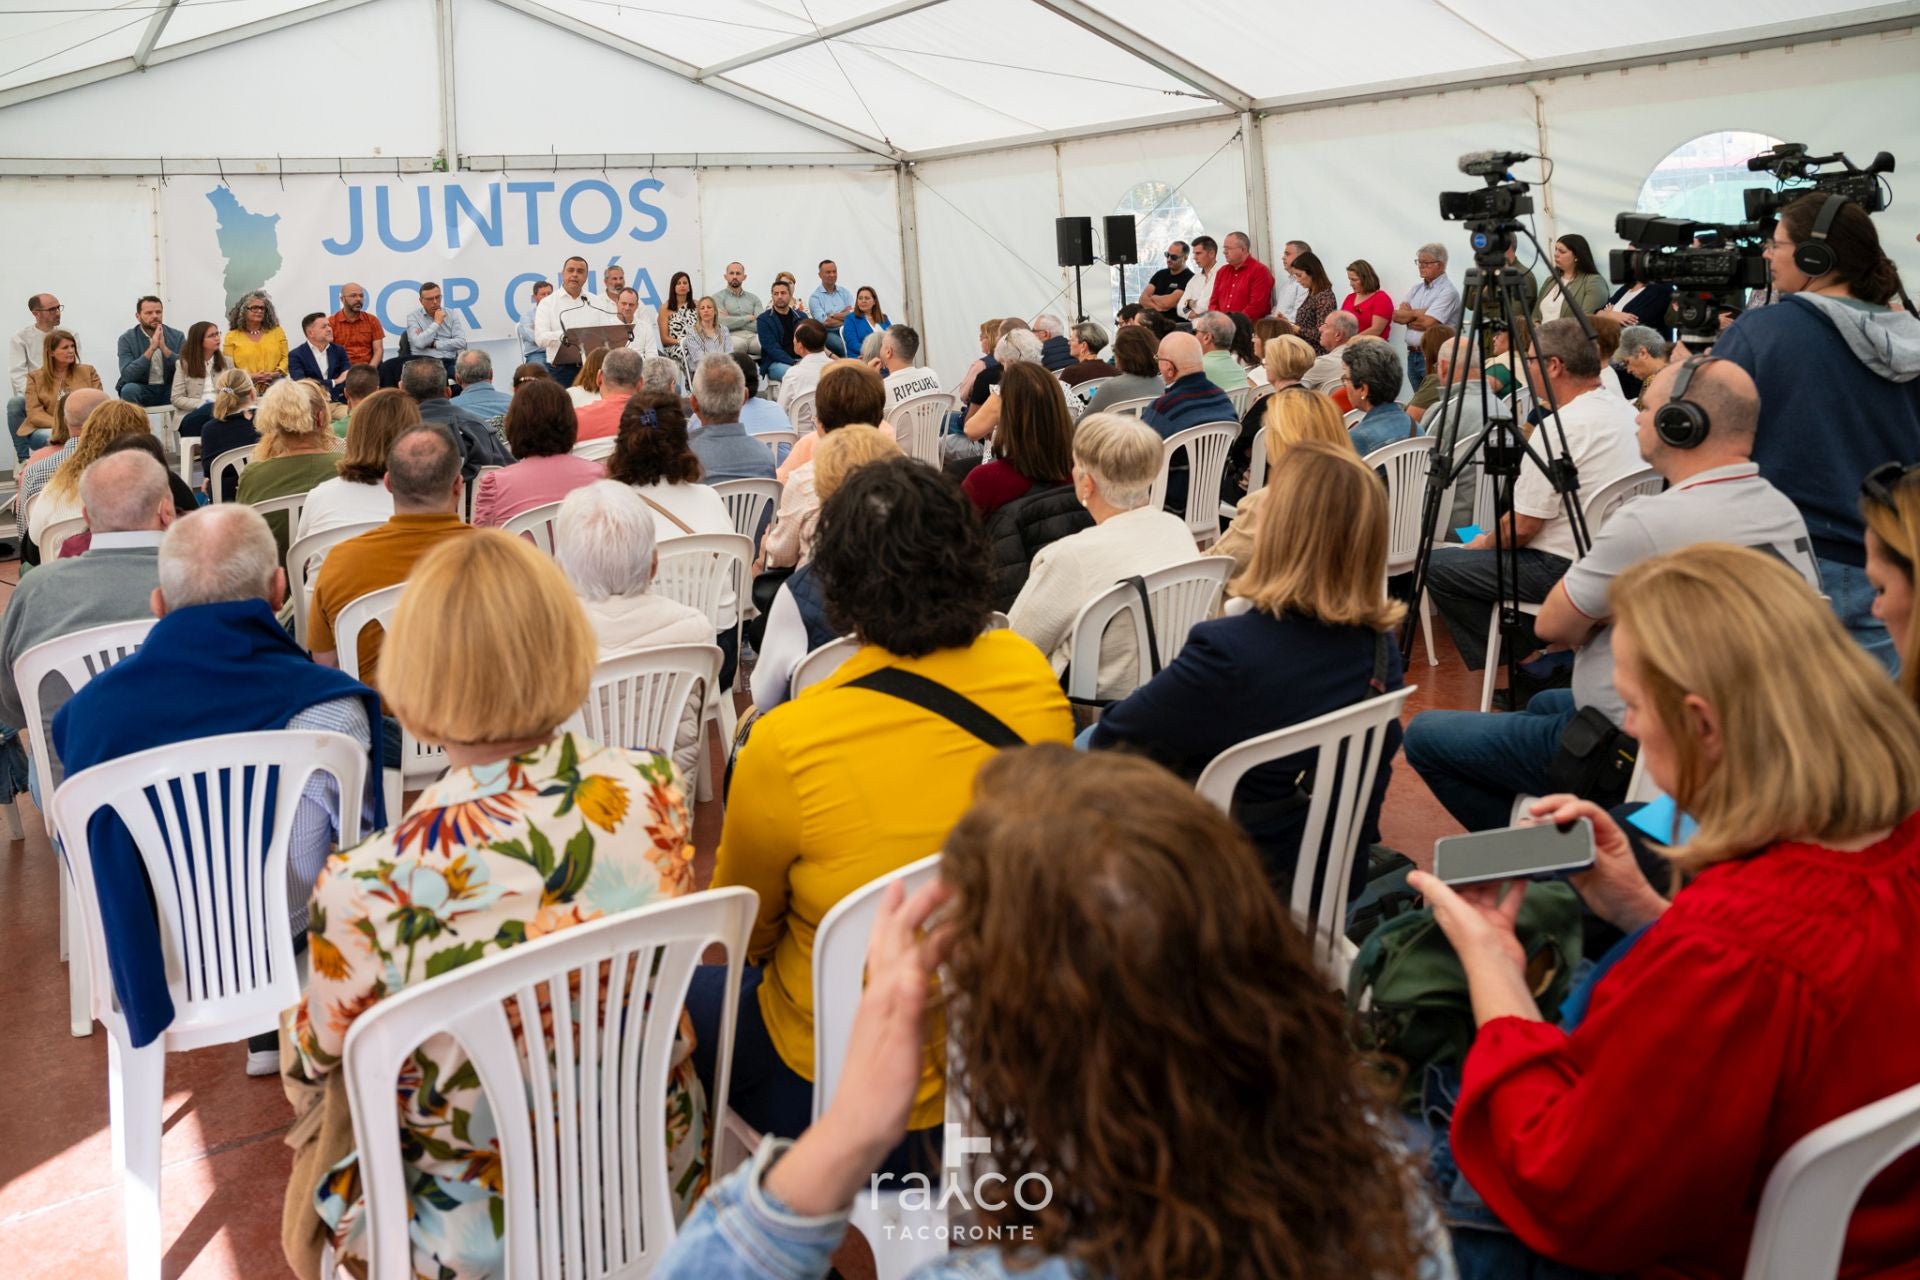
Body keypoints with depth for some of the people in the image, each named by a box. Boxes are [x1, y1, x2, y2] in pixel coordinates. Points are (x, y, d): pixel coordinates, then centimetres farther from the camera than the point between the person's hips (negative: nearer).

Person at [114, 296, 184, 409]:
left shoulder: (177, 336, 1)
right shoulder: (127, 339, -3)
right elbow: (127, 375, -17)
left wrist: (164, 348, -22)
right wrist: (151, 348, -24)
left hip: (170, 389, 1)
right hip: (142, 390, -1)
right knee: (129, 389, -33)